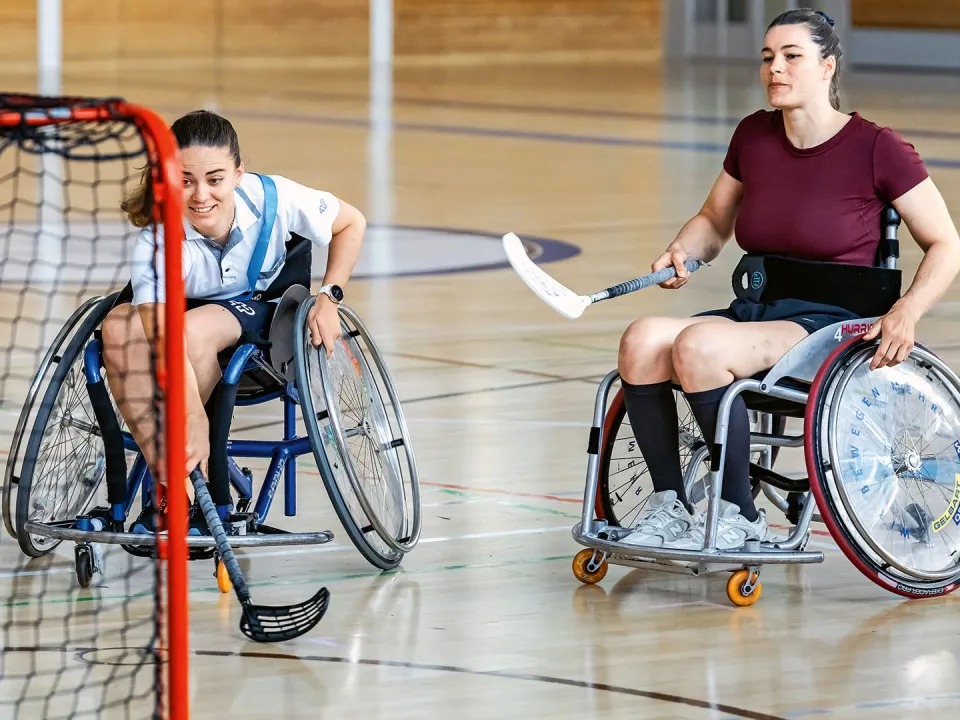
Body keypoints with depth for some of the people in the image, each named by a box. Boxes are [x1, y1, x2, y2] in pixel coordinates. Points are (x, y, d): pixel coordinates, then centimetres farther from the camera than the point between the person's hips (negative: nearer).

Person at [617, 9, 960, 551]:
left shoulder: (877, 149, -7)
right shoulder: (754, 136, 9)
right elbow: (714, 221, 24)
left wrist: (908, 312, -18)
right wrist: (684, 253, 2)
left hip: (828, 324, -6)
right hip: (754, 313, 6)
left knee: (697, 345, -32)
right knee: (642, 340, -23)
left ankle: (741, 516, -19)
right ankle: (669, 506, -13)